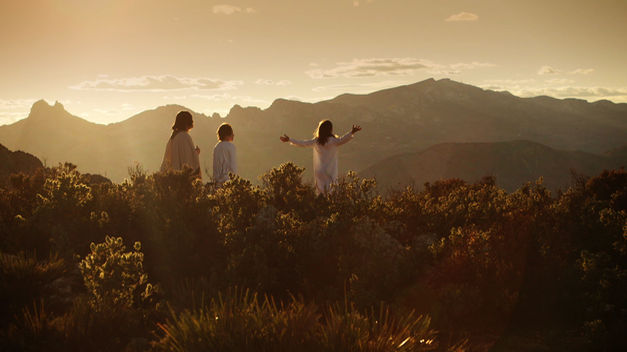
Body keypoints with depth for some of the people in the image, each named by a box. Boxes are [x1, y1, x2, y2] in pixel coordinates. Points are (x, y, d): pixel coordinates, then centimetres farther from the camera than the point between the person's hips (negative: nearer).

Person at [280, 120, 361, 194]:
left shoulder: (316, 141, 4)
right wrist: (352, 132, -38)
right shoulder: (332, 141, -8)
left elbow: (303, 143, 12)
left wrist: (289, 139, 24)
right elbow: (342, 140, -27)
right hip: (330, 173, -4)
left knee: (320, 193, 9)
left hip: (318, 172, 4)